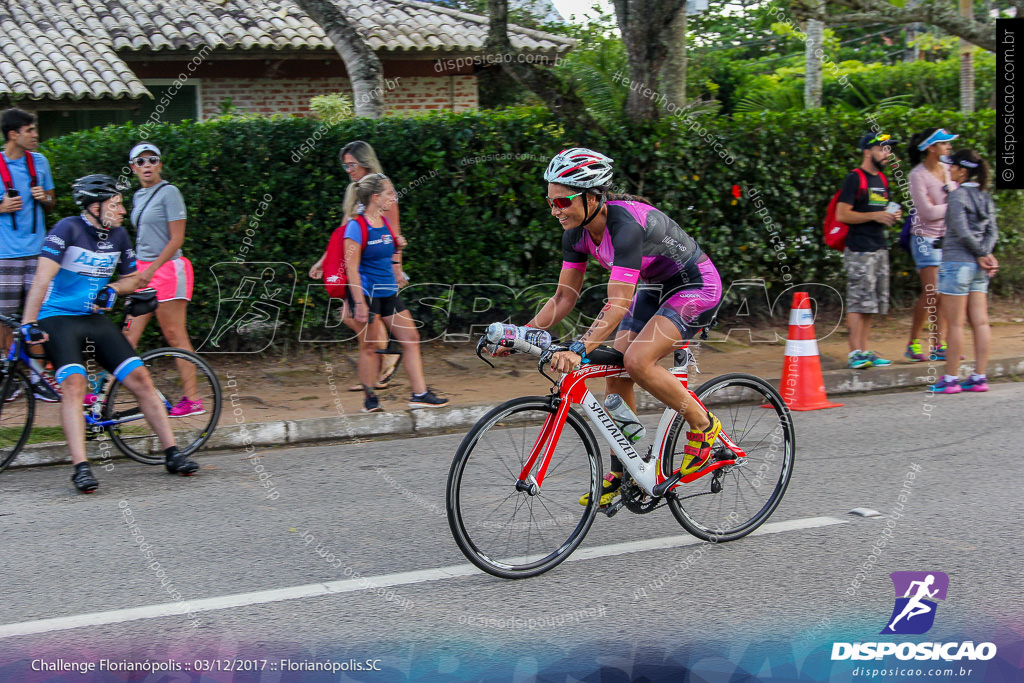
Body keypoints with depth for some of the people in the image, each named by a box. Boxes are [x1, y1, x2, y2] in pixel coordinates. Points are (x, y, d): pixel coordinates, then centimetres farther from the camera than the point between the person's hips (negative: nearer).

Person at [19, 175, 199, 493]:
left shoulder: (118, 235, 4)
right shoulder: (68, 229, -14)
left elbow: (132, 277, 19)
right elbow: (43, 276, -24)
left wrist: (112, 289, -4)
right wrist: (28, 322, -33)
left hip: (95, 318, 6)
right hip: (57, 319, -6)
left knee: (140, 377, -6)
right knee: (74, 383, -26)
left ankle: (172, 453, 2)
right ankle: (81, 468, -28)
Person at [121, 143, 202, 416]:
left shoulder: (168, 192, -8)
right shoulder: (139, 196, 15)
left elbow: (176, 239, -13)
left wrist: (151, 269, -16)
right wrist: (136, 272, 20)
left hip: (167, 268, -7)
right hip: (145, 271, 7)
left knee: (175, 335, -6)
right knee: (130, 335, 5)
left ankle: (192, 398, -2)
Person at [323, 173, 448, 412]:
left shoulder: (384, 222, 10)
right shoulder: (356, 227, -14)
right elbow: (351, 268, -16)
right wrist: (359, 303, -20)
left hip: (388, 293, 8)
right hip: (366, 293, -8)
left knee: (411, 338, 3)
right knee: (370, 346, 0)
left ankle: (420, 394, 6)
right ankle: (370, 398, 13)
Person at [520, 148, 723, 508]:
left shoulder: (626, 223, -34)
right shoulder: (577, 231, -10)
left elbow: (618, 305, -40)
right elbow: (565, 296, -3)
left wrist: (579, 349, -51)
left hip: (696, 286, -8)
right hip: (654, 289, 8)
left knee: (637, 361, -25)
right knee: (615, 371, -1)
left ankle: (704, 426, -4)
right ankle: (622, 473, 11)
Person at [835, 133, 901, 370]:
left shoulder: (881, 180, 19)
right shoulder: (855, 178, -7)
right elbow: (842, 214, -13)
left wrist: (892, 216, 7)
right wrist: (875, 216, -17)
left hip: (880, 248, 8)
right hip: (859, 250, -8)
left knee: (872, 303, 8)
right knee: (859, 301, -10)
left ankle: (864, 351, 13)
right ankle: (855, 352, -10)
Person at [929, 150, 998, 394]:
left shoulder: (958, 195, -11)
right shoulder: (985, 197, 12)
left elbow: (963, 232, -16)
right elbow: (992, 232, 8)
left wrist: (982, 254, -7)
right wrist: (985, 254, -3)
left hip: (957, 262, -8)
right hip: (978, 268, 8)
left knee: (954, 324, -3)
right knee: (980, 322, 6)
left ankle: (951, 379, 1)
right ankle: (979, 377, 8)